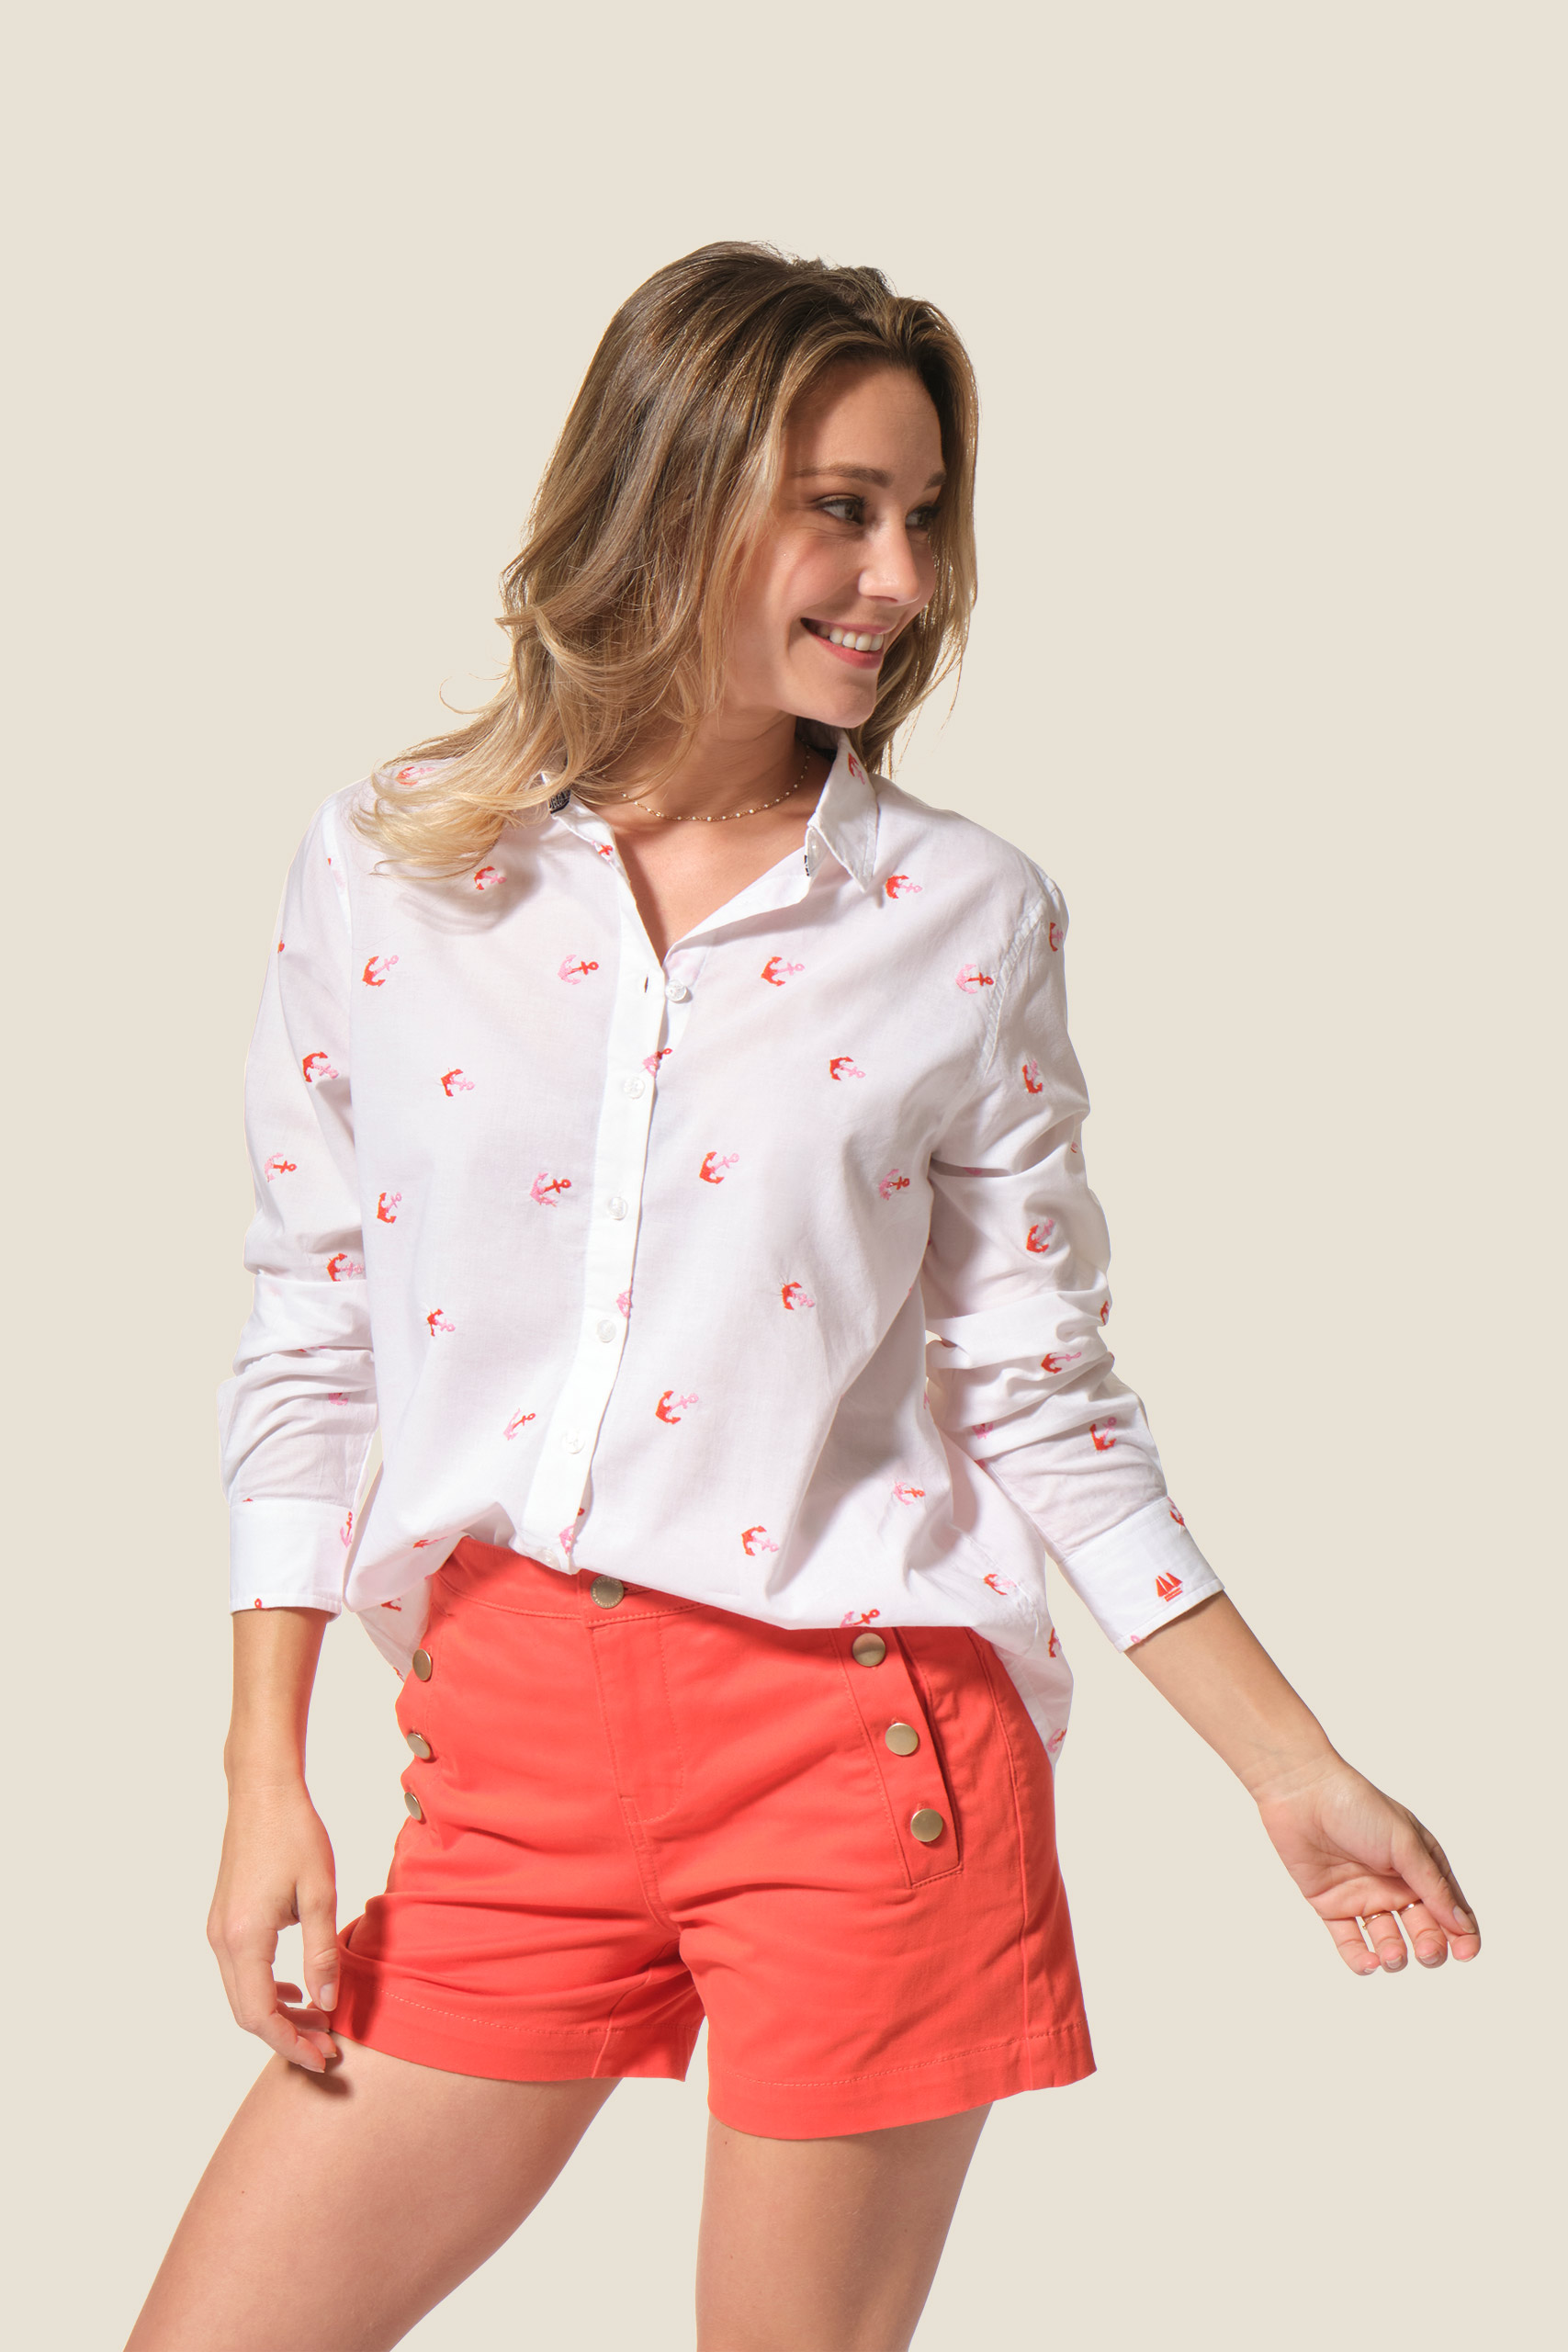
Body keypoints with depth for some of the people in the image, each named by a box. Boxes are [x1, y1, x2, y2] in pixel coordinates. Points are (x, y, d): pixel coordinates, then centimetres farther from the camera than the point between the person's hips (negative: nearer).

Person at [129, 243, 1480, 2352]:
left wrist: (1296, 1770, 2)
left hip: (860, 1745, -1)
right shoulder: (386, 873, 2)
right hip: (510, 1748, 2)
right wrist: (266, 1780, 3)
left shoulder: (969, 916, 1)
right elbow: (307, 1350, 7)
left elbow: (1039, 1392, 5)